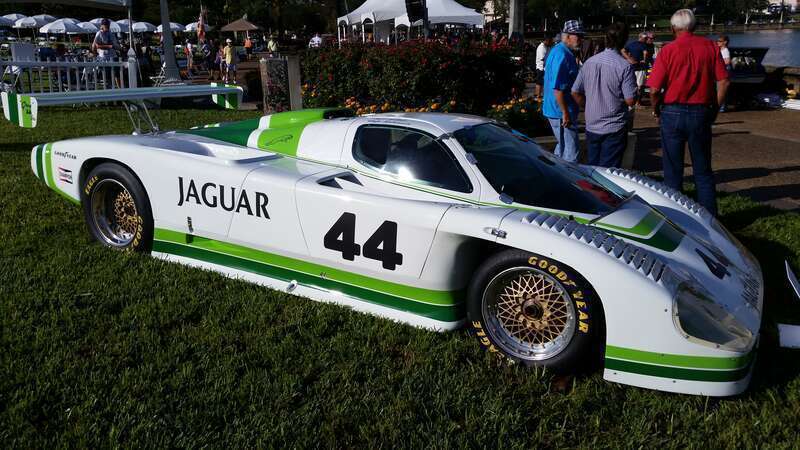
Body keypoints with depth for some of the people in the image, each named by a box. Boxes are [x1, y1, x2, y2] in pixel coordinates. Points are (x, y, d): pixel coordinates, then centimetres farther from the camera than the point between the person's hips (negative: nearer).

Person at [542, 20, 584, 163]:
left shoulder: (558, 51, 14)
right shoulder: (562, 55, -20)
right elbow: (557, 88, -25)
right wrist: (565, 113, -23)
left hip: (557, 111, 11)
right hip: (561, 113, -11)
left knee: (562, 147, 21)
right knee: (571, 152, -5)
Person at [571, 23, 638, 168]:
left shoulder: (589, 62, 1)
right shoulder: (625, 66, -14)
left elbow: (575, 92, 6)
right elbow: (630, 100, -15)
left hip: (591, 127, 5)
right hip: (614, 129, -5)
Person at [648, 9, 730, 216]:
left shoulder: (668, 50, -7)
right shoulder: (710, 47, 1)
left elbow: (654, 89, -12)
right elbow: (723, 82, -2)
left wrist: (656, 110, 5)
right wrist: (715, 109, 10)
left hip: (673, 113, -2)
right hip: (701, 113, 2)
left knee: (673, 170, 8)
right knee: (703, 171, 13)